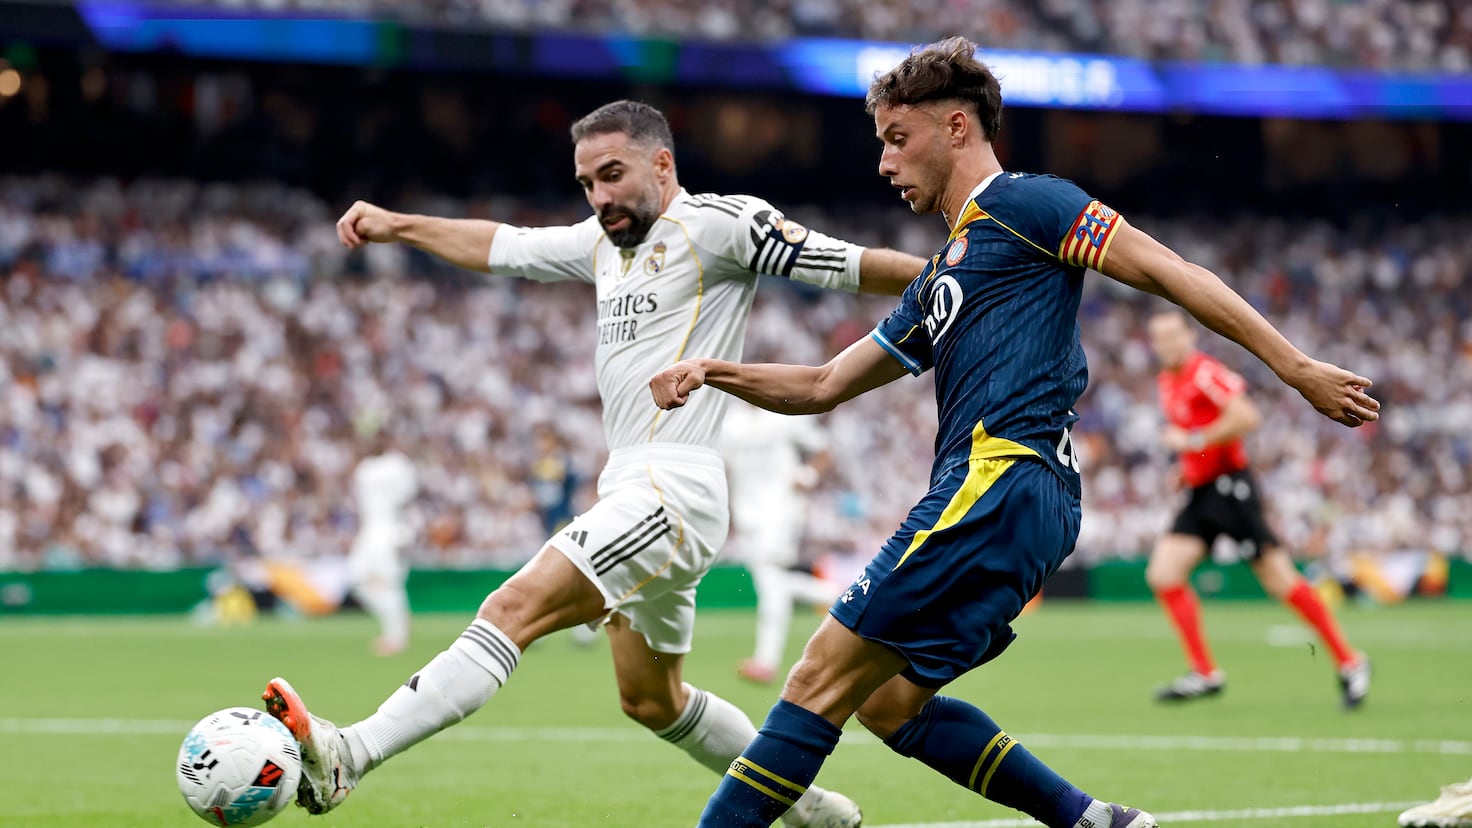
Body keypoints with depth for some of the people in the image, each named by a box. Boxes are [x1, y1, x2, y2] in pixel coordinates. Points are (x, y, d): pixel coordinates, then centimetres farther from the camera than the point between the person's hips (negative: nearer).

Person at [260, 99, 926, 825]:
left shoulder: (717, 223, -7)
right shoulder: (605, 241, 17)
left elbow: (849, 266, -10)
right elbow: (500, 247, 30)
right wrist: (397, 226, 29)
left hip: (673, 492, -11)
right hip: (631, 493, 11)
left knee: (514, 609, -23)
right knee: (650, 701, 21)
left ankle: (344, 758, -33)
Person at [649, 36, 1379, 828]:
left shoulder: (1022, 203, 1)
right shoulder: (941, 279, 28)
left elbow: (1167, 272, -5)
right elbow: (824, 386, 31)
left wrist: (1297, 367, -12)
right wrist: (716, 371, 14)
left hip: (1004, 481, -10)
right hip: (985, 495, 10)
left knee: (823, 680, -11)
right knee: (888, 703, 11)